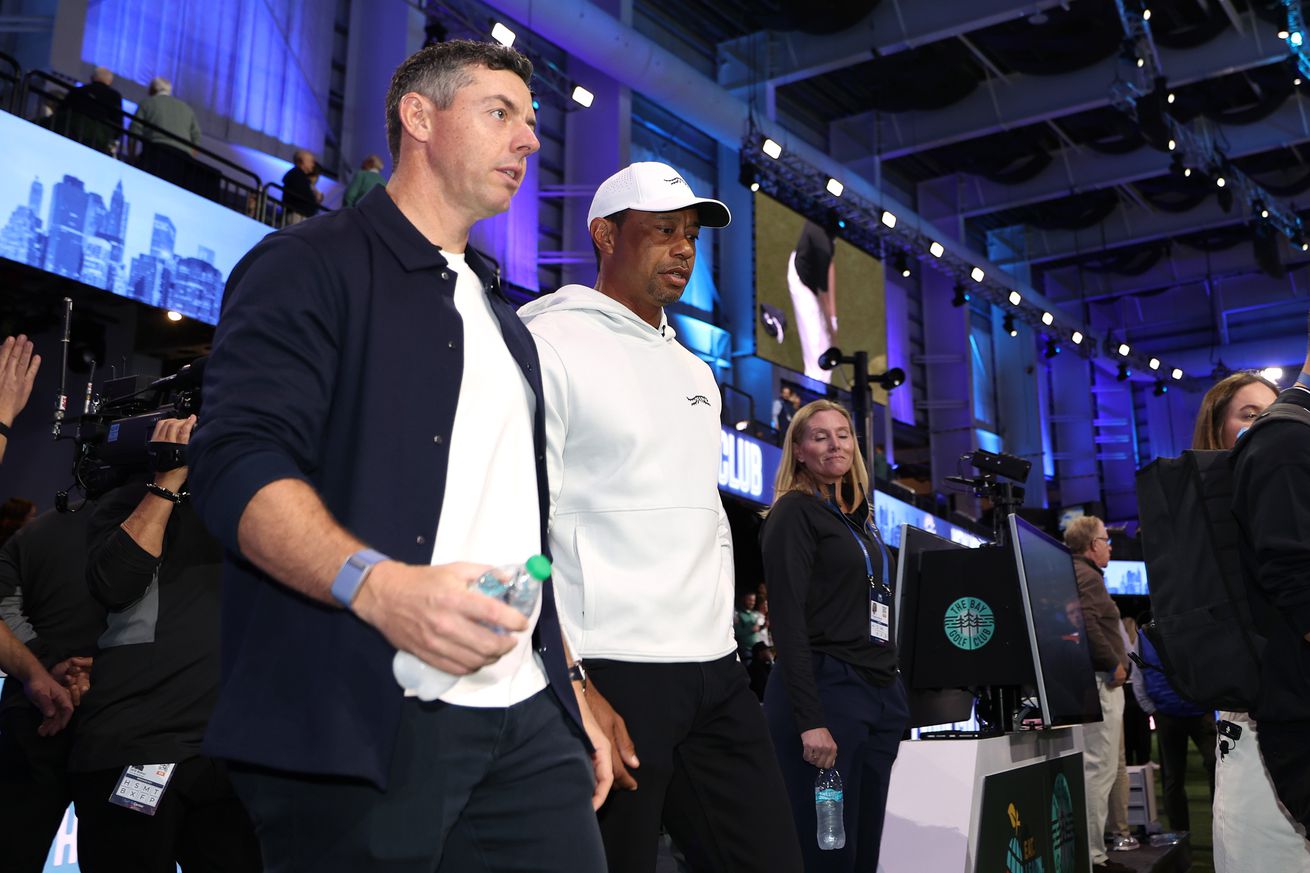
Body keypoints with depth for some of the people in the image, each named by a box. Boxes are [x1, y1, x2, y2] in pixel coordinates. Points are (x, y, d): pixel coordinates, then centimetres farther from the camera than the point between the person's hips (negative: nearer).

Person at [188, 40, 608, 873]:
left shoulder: (500, 319, 23)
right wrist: (376, 583, -30)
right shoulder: (311, 265, -1)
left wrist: (569, 690, 19)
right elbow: (239, 462, -14)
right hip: (360, 724, -6)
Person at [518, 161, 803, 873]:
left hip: (716, 673, 7)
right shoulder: (553, 346, -4)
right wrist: (571, 687, -18)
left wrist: (720, 639, 18)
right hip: (609, 678, -7)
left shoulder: (695, 372, 21)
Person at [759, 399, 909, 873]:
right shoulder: (794, 513, -6)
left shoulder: (857, 517, 18)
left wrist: (892, 696, 16)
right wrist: (810, 721, -21)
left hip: (879, 694, 8)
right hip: (825, 691, -8)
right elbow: (787, 621, -14)